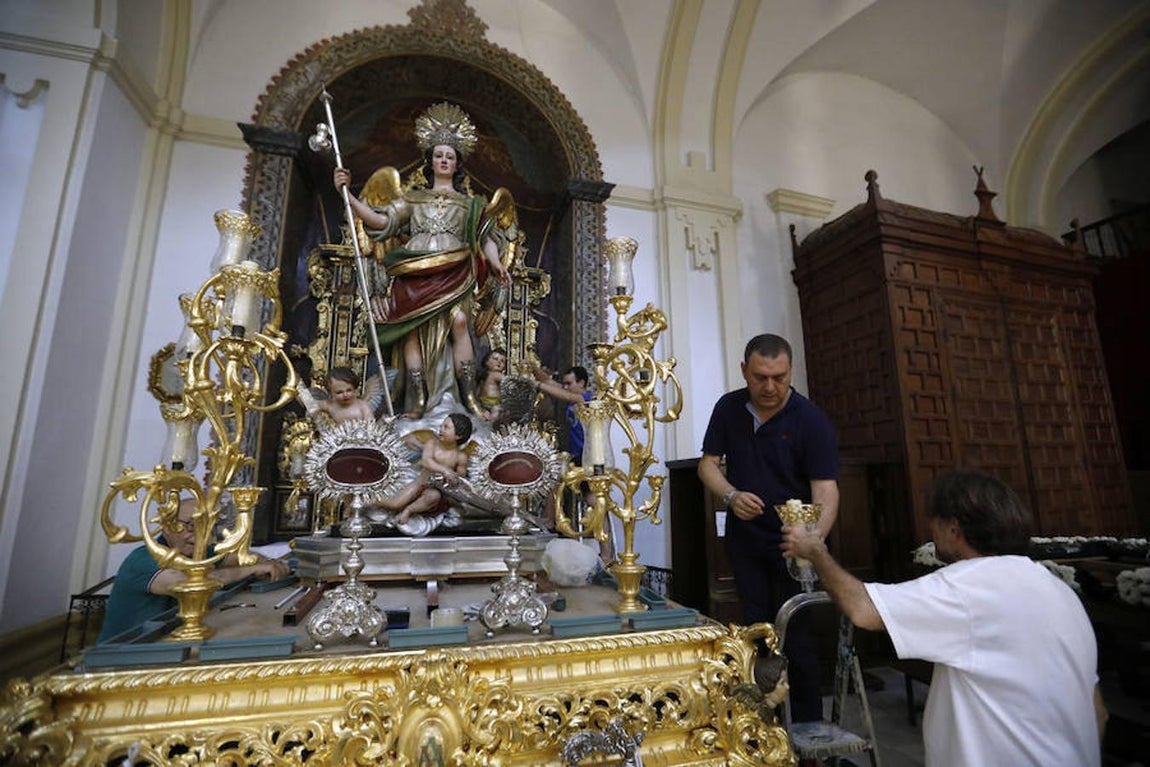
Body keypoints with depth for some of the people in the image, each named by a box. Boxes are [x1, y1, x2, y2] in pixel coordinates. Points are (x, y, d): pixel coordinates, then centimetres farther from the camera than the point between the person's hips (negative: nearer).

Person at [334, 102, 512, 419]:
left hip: (453, 274, -1)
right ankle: (418, 401, -17)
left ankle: (468, 397, -29)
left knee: (458, 319, -27)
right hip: (415, 274, 2)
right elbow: (381, 220, 13)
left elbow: (486, 235, 13)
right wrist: (348, 194, 3)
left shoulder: (469, 202, 23)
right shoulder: (412, 198, 24)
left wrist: (495, 262, -6)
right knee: (414, 329, -15)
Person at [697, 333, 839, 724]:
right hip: (744, 539, 4)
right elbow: (708, 463, -1)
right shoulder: (728, 408, -4)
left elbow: (825, 488, -22)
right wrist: (731, 495, -21)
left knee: (796, 637, 3)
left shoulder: (811, 420, -16)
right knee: (757, 632, 15)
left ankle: (808, 725, 23)